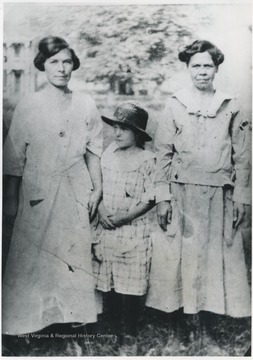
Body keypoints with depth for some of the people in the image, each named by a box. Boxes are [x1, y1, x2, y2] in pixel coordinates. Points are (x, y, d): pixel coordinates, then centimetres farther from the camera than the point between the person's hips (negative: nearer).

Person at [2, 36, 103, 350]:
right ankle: (26, 320, 16)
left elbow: (93, 151, 8)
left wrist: (97, 189, 4)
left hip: (76, 193, 1)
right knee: (31, 257, 2)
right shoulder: (28, 105, 1)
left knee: (75, 255, 6)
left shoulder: (86, 105, 5)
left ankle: (74, 316, 21)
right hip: (38, 194, -1)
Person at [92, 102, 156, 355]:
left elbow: (150, 198, -8)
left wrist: (125, 216, -15)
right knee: (108, 287, 8)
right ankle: (116, 332, 24)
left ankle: (129, 338, 16)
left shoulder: (147, 160, -5)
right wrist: (101, 210, -4)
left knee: (131, 289, 0)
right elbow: (99, 189, 14)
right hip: (107, 229, 4)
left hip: (134, 230, -4)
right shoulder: (108, 156, 9)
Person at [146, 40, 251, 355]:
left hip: (218, 198, 1)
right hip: (181, 195, -1)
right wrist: (163, 197, -5)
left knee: (213, 262, 5)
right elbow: (163, 155, 1)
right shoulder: (174, 105, 4)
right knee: (176, 261, 2)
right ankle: (174, 332, 16)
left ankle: (206, 335, 18)